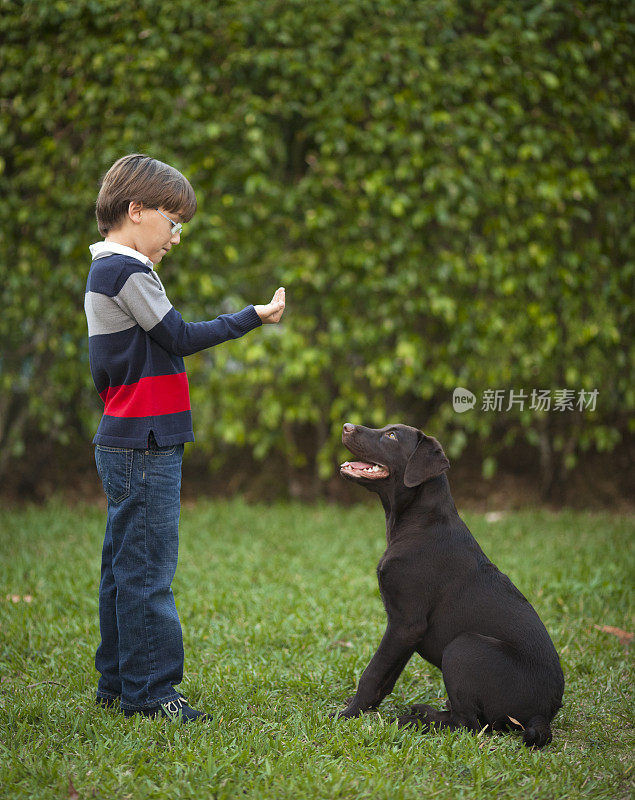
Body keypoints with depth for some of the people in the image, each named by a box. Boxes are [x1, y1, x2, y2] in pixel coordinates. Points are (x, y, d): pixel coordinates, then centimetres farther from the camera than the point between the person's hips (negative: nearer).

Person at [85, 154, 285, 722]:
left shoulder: (108, 271, 17)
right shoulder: (125, 270, -13)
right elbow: (180, 338, -13)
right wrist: (253, 317, -7)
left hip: (126, 444, 10)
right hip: (144, 445, -10)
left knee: (124, 566, 14)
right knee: (148, 569, -6)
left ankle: (118, 683, 22)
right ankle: (149, 690, 0)